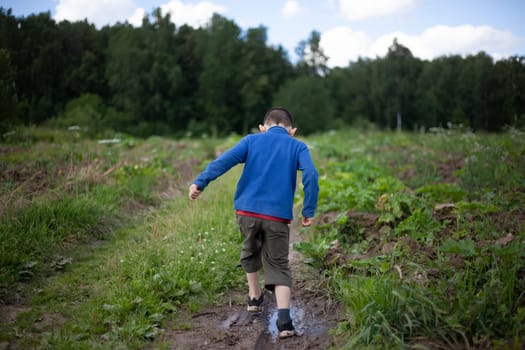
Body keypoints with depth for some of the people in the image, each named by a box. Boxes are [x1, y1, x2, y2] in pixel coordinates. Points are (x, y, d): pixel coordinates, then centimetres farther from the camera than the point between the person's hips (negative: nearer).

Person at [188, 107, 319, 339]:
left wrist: (200, 182, -12)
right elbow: (311, 175, -7)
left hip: (247, 210, 1)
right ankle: (284, 319, -7)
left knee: (250, 250, 29)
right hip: (277, 216, -1)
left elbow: (225, 160, -3)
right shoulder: (298, 147, 11)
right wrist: (309, 211, -5)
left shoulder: (252, 140, 12)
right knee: (279, 266, 9)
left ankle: (254, 296, 39)